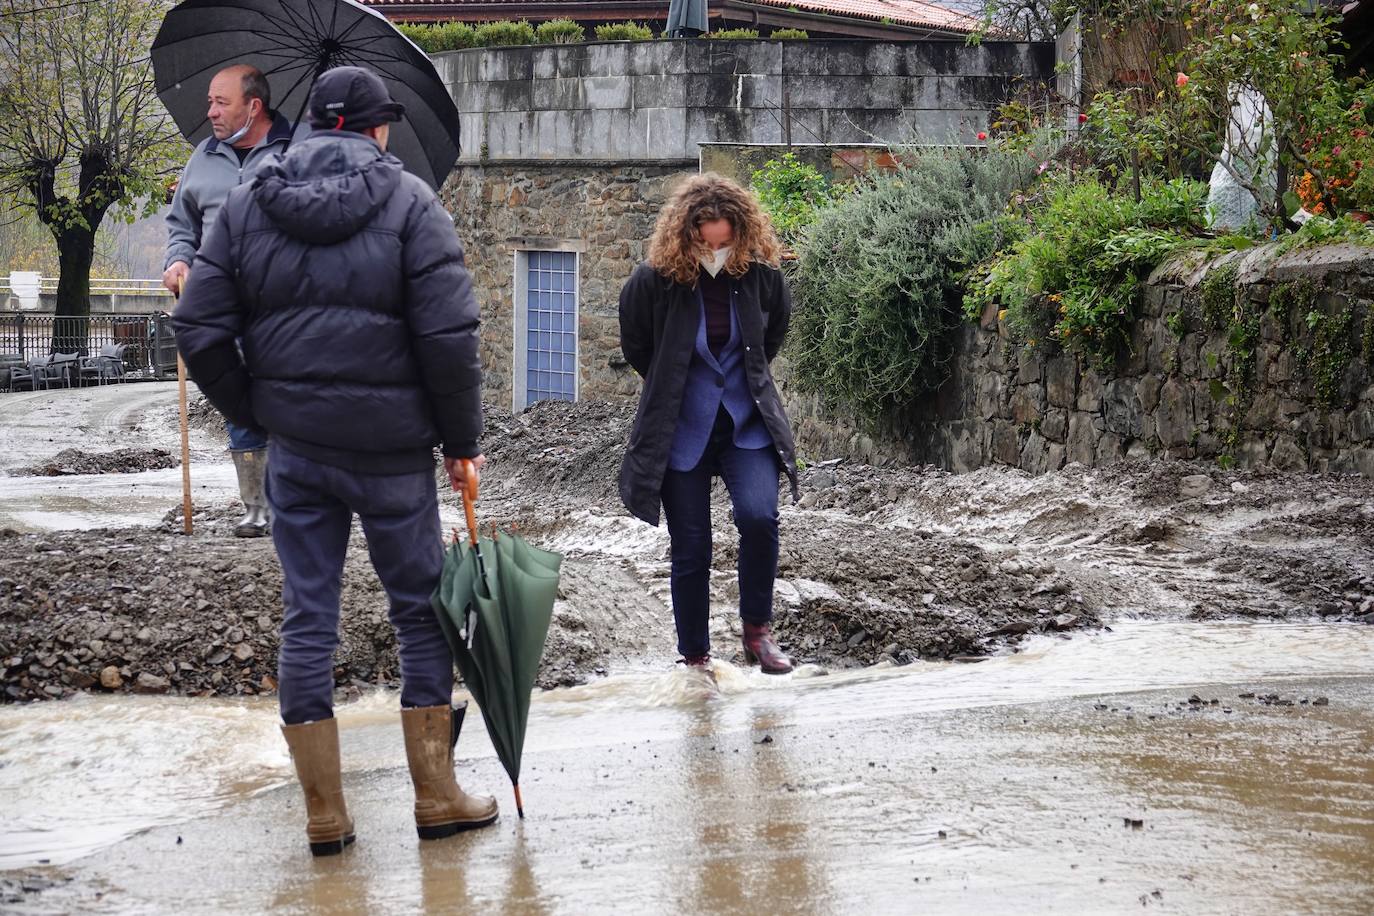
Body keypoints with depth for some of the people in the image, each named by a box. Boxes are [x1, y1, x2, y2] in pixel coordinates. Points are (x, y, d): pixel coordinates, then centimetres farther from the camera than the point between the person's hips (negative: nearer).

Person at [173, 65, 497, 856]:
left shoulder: (247, 204, 5)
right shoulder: (409, 202, -5)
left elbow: (200, 331, 2)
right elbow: (450, 336, -12)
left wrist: (256, 412, 13)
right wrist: (463, 440, -2)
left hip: (295, 445, 3)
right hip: (391, 447, -3)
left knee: (308, 618, 8)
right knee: (423, 611, 9)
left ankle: (325, 813, 11)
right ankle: (436, 796, 14)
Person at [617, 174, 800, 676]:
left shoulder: (762, 275, -8)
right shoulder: (653, 281, -15)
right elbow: (636, 346, 6)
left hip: (747, 423, 1)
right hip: (680, 430, -1)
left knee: (759, 516, -22)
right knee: (690, 551, 2)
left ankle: (757, 630, -1)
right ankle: (696, 658, 18)